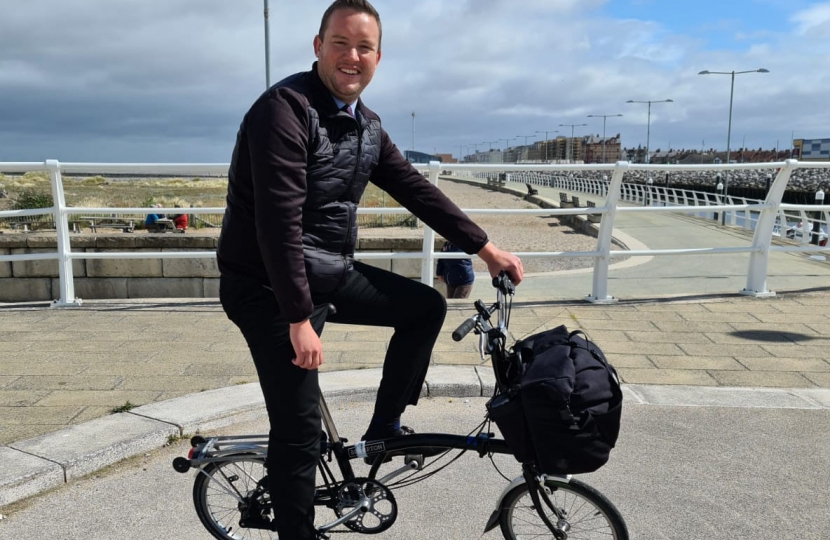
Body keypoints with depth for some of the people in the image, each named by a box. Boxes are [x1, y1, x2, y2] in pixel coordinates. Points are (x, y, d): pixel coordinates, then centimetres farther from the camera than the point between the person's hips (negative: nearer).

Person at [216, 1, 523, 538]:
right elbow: (279, 222, -25)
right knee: (299, 433, -4)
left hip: (332, 272, 8)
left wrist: (487, 248, 9)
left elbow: (416, 189, 10)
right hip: (271, 288, -8)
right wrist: (299, 320, -26)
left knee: (427, 306, 6)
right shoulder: (286, 106, -19)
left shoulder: (367, 125, 7)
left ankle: (383, 428, 18)